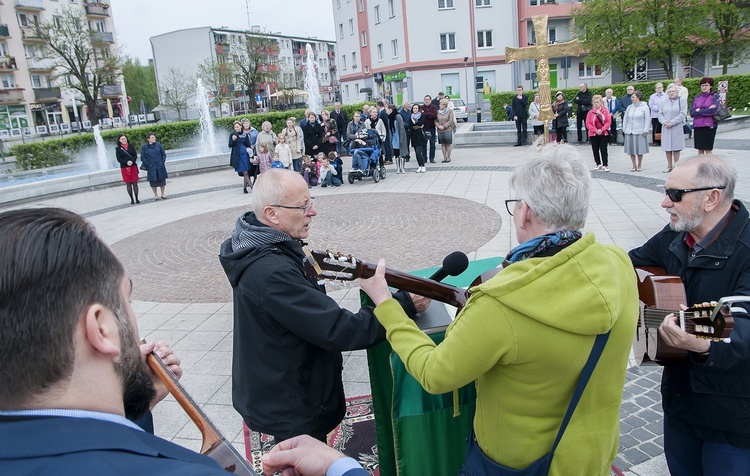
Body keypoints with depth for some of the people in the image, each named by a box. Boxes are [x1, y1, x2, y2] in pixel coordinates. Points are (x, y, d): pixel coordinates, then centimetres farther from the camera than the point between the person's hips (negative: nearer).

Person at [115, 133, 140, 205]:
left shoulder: (131, 146, 7)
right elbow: (119, 159, -3)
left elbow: (135, 155, 2)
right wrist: (127, 162, -19)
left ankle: (136, 199, 6)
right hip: (124, 168, -1)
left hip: (133, 166, 1)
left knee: (135, 183, 1)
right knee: (128, 184, 3)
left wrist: (132, 161, -17)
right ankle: (132, 199, 9)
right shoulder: (118, 149, 2)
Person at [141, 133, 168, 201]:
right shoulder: (144, 147, -4)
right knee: (153, 182, 4)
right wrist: (148, 165, -8)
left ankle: (163, 194, 23)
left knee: (162, 180, 8)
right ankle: (155, 195, 17)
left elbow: (164, 154, 6)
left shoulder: (158, 145, 0)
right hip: (151, 168, -1)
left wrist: (162, 162, -4)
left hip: (160, 167, 1)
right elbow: (143, 158, -2)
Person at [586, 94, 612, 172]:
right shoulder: (590, 112, 1)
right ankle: (598, 164, 20)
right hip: (593, 134, 2)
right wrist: (595, 130, -14)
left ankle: (605, 165, -1)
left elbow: (608, 122, -3)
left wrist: (602, 129, -15)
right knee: (595, 150, 7)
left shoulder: (605, 111, 0)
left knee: (603, 150, -4)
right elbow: (588, 124, -3)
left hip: (604, 134, -2)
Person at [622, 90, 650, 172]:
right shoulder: (629, 107, 10)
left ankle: (639, 166, 15)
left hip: (640, 132, -4)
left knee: (640, 150, 2)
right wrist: (624, 129, 7)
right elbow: (625, 119, 14)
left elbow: (647, 120, -4)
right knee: (631, 150, 4)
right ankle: (634, 166, 13)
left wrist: (645, 130, -10)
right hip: (629, 132, 4)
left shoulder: (644, 107, -2)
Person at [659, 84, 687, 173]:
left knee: (676, 148, -3)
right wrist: (664, 122, -10)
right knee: (667, 148, 4)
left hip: (677, 128, -3)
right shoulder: (664, 102, 12)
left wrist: (672, 123, -14)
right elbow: (660, 114, 9)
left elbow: (682, 114, -7)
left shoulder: (681, 100, 1)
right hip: (666, 128, 4)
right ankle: (669, 166, 13)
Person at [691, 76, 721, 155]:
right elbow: (692, 113, -1)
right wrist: (707, 110, -9)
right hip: (697, 126, 4)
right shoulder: (696, 98, 11)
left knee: (708, 150, -1)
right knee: (700, 149, 7)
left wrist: (699, 111, -6)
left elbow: (713, 110, -14)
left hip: (709, 126, -3)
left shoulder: (715, 96, 1)